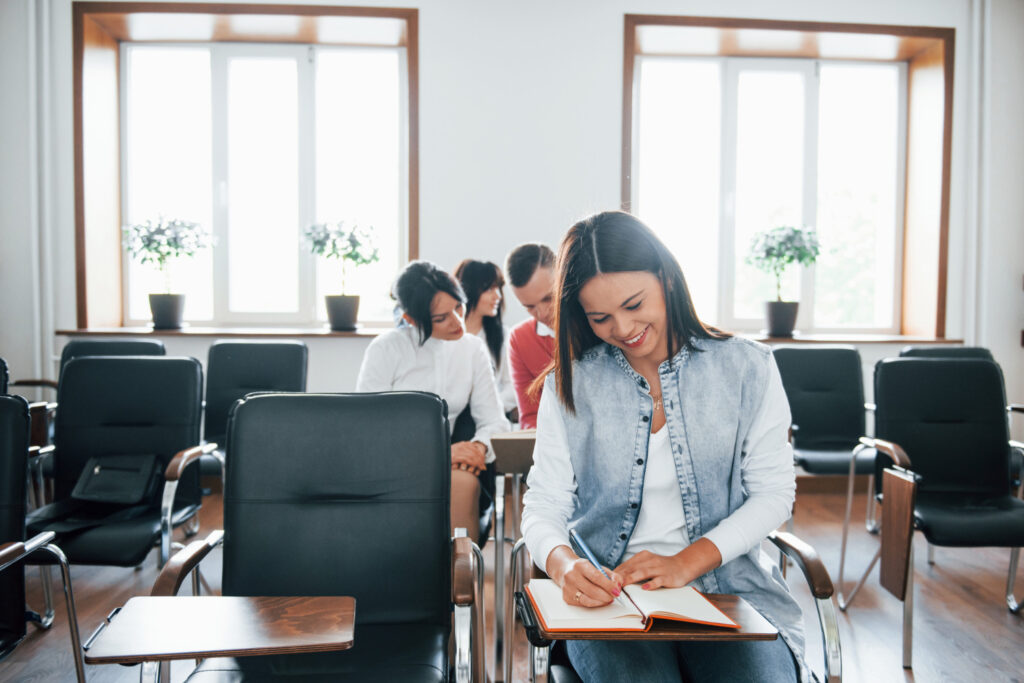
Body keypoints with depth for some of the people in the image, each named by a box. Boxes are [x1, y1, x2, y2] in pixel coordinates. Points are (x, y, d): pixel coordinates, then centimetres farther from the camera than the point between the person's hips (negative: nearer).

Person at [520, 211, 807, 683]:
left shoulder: (748, 369, 4)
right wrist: (563, 565, -24)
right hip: (607, 591, 0)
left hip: (727, 584, 1)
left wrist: (685, 563, -12)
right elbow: (544, 504, -1)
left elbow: (773, 493, 2)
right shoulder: (569, 385, 4)